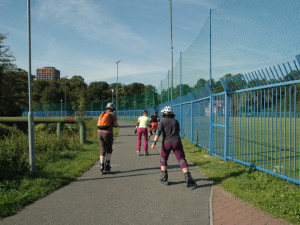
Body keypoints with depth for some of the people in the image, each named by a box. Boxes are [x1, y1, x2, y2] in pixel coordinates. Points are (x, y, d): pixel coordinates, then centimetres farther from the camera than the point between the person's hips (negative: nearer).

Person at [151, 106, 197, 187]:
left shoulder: (162, 121, 0)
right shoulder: (175, 121, 9)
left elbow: (158, 132, -12)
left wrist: (154, 142, -18)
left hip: (166, 143, -1)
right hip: (176, 142, 1)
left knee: (163, 159, 19)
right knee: (182, 160, 0)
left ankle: (164, 178, 19)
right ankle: (188, 179, -8)